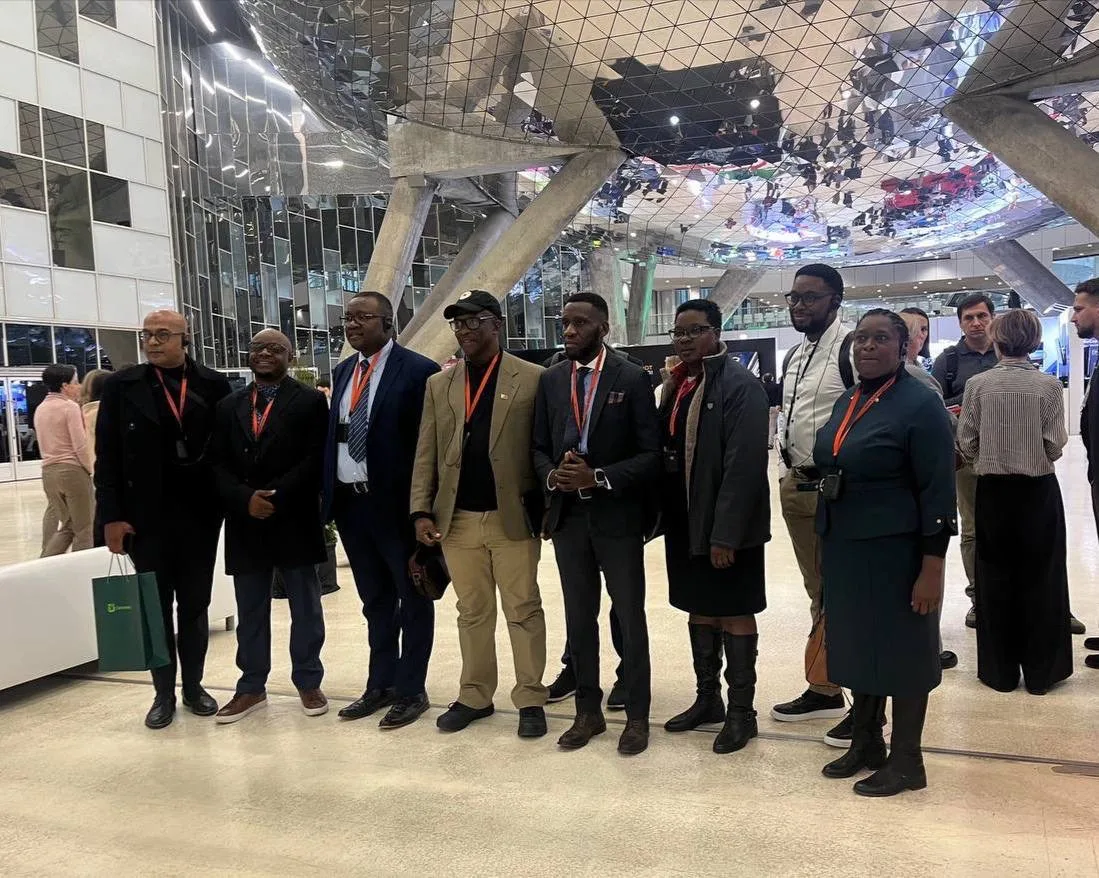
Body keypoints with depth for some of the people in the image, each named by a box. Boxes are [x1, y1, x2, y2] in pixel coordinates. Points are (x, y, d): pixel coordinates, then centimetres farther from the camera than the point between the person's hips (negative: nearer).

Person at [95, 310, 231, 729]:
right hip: (146, 516, 0)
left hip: (200, 513, 1)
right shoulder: (122, 386, 0)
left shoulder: (214, 385, 0)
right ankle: (164, 692, 23)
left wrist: (229, 503, -3)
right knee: (155, 607, 10)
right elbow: (107, 455, -2)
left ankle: (193, 686, 26)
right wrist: (111, 515, -7)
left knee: (195, 606, 11)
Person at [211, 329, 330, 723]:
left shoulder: (310, 401, -1)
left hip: (295, 521, -3)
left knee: (305, 607, 8)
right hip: (244, 523, 4)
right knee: (250, 611, 12)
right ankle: (252, 687, 24)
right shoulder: (228, 405, 11)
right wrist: (245, 498, -13)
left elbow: (315, 459, -10)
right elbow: (217, 463, 4)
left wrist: (277, 497, -17)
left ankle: (308, 682, 21)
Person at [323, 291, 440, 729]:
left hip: (395, 502, -7)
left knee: (412, 600, 9)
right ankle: (380, 684, 32)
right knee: (375, 601, 18)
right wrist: (330, 494, 6)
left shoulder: (418, 370, -10)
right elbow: (334, 435, 13)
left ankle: (411, 690, 22)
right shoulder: (343, 371, 12)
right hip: (350, 502, 7)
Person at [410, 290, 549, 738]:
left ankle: (531, 699, 19)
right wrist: (422, 510, -1)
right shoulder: (439, 384, 10)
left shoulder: (532, 379, -2)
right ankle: (475, 696, 28)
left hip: (514, 517, -3)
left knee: (523, 610, 7)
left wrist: (547, 508, -8)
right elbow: (425, 454, 8)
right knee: (472, 612, 14)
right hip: (457, 519, 4)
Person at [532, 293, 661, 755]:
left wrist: (599, 478, -20)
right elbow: (539, 447, 11)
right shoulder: (550, 379, 7)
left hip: (617, 516, -4)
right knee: (579, 618, 13)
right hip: (567, 515, 4)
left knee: (630, 617, 6)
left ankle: (637, 715, 21)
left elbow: (651, 454, -9)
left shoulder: (632, 378, -6)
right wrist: (553, 476, -10)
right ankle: (588, 711, 28)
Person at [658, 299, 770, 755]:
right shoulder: (677, 384, 9)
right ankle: (707, 699, 32)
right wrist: (665, 515, 7)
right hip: (683, 522, 7)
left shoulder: (741, 386, -14)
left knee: (734, 614, 5)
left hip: (726, 526, -7)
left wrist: (725, 532, -22)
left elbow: (743, 465, -20)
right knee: (699, 610, 17)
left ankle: (741, 712, 20)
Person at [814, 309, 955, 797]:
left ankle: (906, 761, 22)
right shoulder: (847, 403, 10)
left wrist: (932, 567, -18)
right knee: (858, 645, 16)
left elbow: (938, 492, -14)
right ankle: (865, 743, 33)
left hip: (895, 553, -7)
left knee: (901, 650, 6)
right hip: (844, 551, 7)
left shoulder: (920, 404, -11)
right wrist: (829, 549, 15)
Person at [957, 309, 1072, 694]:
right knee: (1040, 578, 10)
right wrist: (1036, 458, 13)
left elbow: (966, 443, -6)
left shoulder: (977, 384, -7)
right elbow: (1055, 446, -8)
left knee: (995, 576, 10)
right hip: (1038, 489, 0)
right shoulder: (1049, 385, -8)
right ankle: (1040, 671, 19)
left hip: (993, 490, 1)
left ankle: (999, 670, 18)